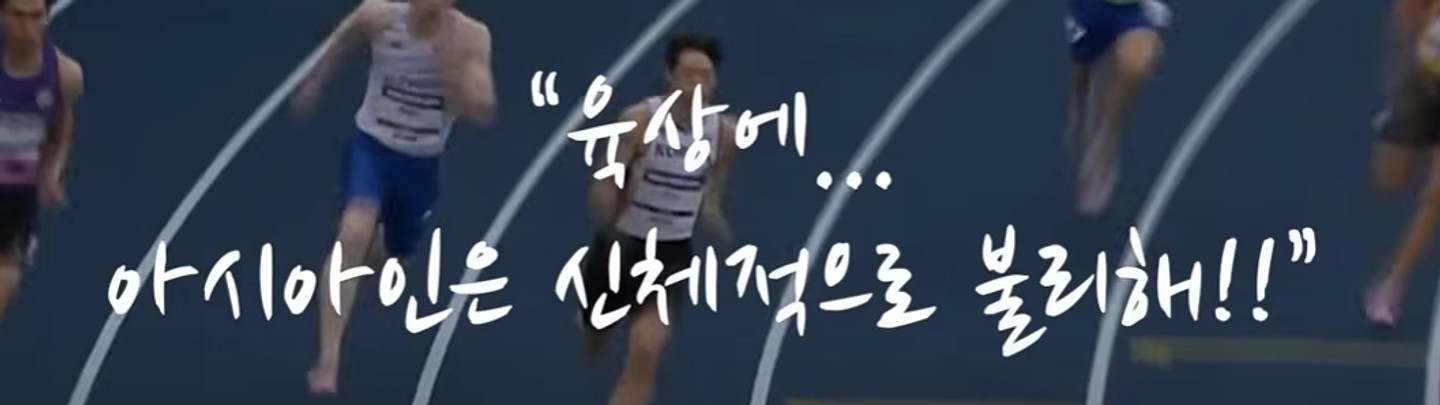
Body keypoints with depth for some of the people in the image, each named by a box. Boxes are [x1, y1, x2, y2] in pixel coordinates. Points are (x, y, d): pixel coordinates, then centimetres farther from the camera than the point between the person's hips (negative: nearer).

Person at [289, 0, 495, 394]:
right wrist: (315, 82, 20)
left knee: (390, 255, 22)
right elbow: (342, 39, 6)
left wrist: (454, 62, -39)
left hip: (421, 163, 2)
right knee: (354, 233, -29)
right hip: (373, 145, -2)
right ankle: (328, 360, -30)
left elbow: (482, 111, -26)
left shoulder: (471, 37, -18)